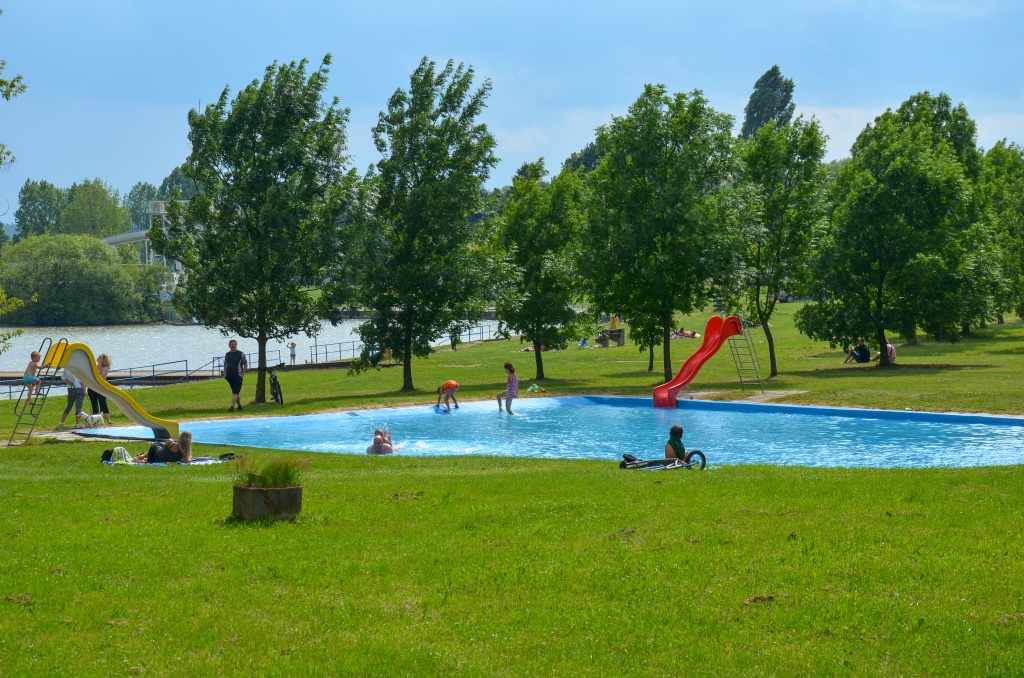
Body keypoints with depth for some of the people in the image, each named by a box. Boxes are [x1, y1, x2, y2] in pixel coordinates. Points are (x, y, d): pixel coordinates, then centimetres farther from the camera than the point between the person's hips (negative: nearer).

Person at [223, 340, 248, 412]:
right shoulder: (227, 354, 11)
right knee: (235, 392, 13)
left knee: (235, 392, -13)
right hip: (229, 377, 5)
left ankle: (232, 407, -21)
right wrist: (225, 374, 7)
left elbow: (246, 365, -1)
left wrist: (242, 374, -10)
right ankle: (239, 406, 25)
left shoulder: (240, 354, -2)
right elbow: (225, 365, 21)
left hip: (238, 376, -5)